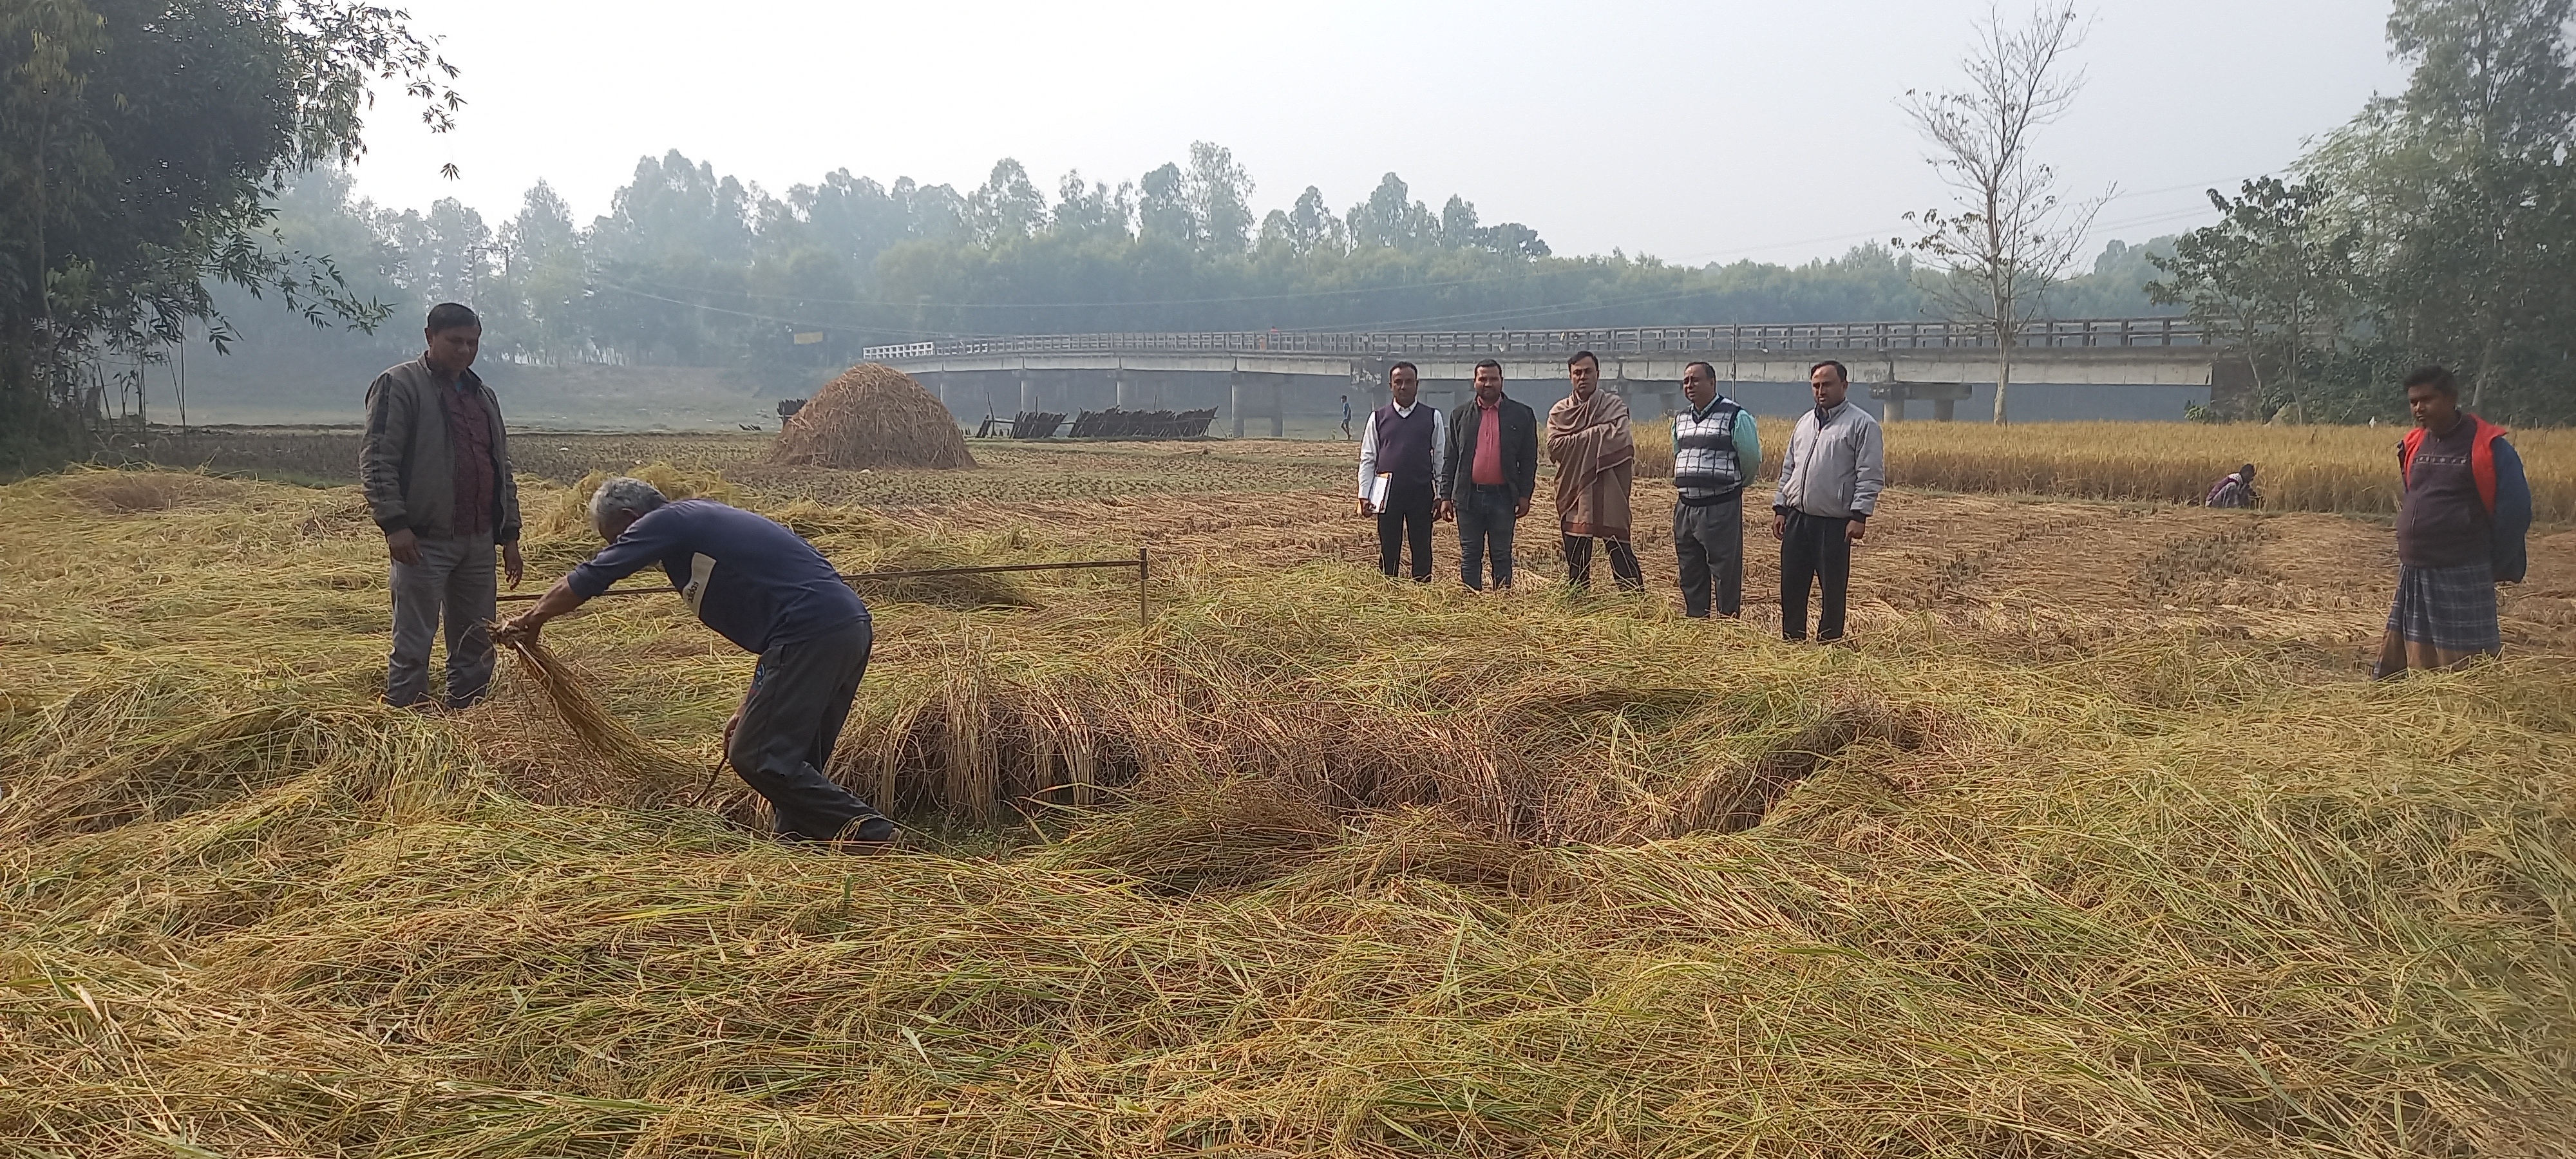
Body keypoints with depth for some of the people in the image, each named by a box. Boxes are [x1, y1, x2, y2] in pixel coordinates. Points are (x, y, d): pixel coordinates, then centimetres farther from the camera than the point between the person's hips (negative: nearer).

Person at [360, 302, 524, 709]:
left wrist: (509, 535, 16)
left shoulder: (483, 396, 19)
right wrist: (394, 523, -19)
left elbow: (502, 469, 21)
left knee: (476, 647, 9)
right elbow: (376, 460, -10)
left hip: (478, 540, 7)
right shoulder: (399, 385, -3)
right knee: (412, 647, -4)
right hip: (424, 540, -7)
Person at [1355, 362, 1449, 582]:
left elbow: (1441, 457, 6)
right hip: (1388, 494, 0)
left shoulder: (1433, 417, 5)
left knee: (1422, 551, 3)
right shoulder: (1378, 418, 6)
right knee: (1388, 551, 5)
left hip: (1422, 494, 0)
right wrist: (1364, 495, -1)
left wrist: (1441, 495, 2)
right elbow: (1367, 458, 6)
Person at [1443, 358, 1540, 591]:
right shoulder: (1461, 414, 8)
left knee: (1502, 555, 5)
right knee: (1470, 555, 5)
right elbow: (1450, 457, 8)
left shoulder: (1522, 414, 4)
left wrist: (1525, 495, -2)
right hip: (1468, 496, 1)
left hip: (1503, 496, -1)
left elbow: (1529, 459, 4)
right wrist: (1446, 495, 3)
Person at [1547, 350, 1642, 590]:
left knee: (1620, 550, -4)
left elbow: (1619, 438, -17)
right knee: (1575, 556, 11)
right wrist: (1596, 437, -10)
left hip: (1608, 492, -3)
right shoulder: (1559, 411, 8)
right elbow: (1555, 447, -7)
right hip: (1573, 491, 3)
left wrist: (1577, 440, -11)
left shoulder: (1614, 405, 1)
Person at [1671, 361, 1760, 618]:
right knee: (1690, 572, 13)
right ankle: (1694, 619, 23)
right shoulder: (1680, 419, 14)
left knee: (1726, 570, -4)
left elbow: (1752, 459, 0)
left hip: (1721, 508, -7)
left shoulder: (1735, 417, -7)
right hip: (1685, 507, 7)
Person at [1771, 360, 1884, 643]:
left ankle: (1829, 640, 12)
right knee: (1791, 584, 8)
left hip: (1834, 523, -6)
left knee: (1833, 587, 2)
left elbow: (1871, 476, -8)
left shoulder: (1862, 425, -4)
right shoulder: (1804, 422, 16)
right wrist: (1779, 508, 13)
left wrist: (1859, 516, -15)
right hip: (1796, 518, 6)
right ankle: (1792, 638, 18)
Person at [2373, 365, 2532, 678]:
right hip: (2413, 573, 6)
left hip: (2462, 576, -6)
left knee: (2464, 665, -5)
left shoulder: (2488, 446, -8)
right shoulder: (2413, 444, 10)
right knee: (2419, 664, 8)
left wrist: (2496, 566, -2)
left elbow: (2515, 509, -6)